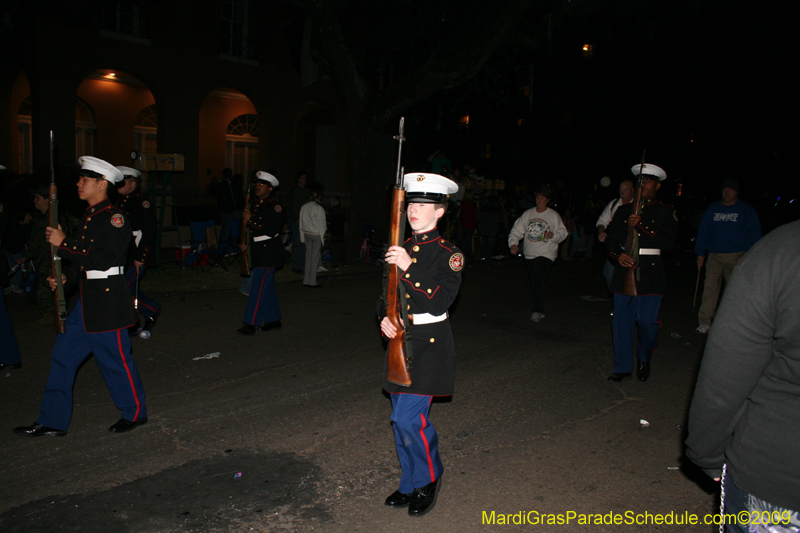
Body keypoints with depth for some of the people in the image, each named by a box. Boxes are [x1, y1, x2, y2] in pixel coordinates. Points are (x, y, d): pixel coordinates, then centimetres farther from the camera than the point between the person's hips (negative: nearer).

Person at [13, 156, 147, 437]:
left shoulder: (115, 217, -13)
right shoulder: (89, 216, 15)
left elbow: (104, 259, -22)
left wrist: (64, 243, -17)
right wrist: (66, 278, 8)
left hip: (107, 301, -9)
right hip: (84, 298, 9)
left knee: (115, 359, 1)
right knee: (63, 357, 12)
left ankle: (135, 412, 19)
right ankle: (52, 421, 23)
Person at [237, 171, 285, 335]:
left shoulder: (274, 207, -12)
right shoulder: (256, 205, 13)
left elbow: (271, 231, -22)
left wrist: (250, 220, -21)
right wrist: (246, 243, 12)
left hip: (268, 252, -9)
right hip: (257, 251, 9)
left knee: (258, 286, -10)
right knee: (267, 286, 13)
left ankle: (250, 324, -8)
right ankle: (274, 320, 23)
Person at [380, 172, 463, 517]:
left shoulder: (448, 254, -10)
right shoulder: (400, 251, 8)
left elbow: (439, 302, -20)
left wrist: (408, 268, -26)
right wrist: (385, 320, -5)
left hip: (429, 343, -6)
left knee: (408, 417, -10)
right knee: (402, 419, 13)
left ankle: (429, 478, 17)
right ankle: (411, 485, 31)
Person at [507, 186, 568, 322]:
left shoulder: (554, 215, -1)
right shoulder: (527, 214, 6)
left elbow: (563, 233, 4)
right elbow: (517, 230, 4)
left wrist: (553, 236, -17)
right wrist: (513, 243, -13)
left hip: (546, 253, -4)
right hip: (529, 254, 4)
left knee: (537, 281, -19)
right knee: (534, 282, 13)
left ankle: (539, 311, -12)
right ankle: (537, 308, 29)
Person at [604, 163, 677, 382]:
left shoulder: (666, 212, 6)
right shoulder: (623, 210, 15)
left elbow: (669, 243, -6)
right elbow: (610, 240, 12)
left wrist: (640, 227, -14)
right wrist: (618, 254, -10)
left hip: (649, 273, -3)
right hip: (624, 269, 3)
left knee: (647, 321, -4)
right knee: (622, 321, 3)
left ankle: (644, 360, 23)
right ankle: (623, 367, 15)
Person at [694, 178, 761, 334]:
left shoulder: (746, 210, 5)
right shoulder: (712, 209, 13)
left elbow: (754, 233, 1)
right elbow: (703, 231, 14)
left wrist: (746, 254, -10)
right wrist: (700, 254, 7)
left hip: (736, 257, -2)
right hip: (714, 256, 2)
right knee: (709, 288, -7)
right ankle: (705, 322, -7)